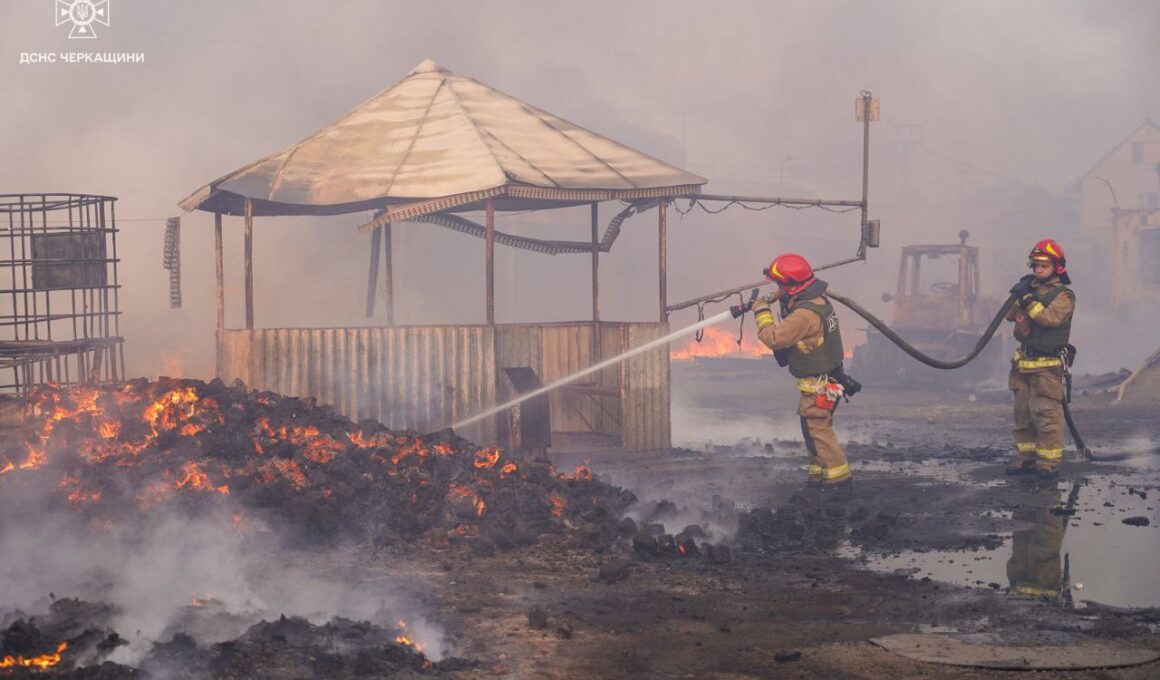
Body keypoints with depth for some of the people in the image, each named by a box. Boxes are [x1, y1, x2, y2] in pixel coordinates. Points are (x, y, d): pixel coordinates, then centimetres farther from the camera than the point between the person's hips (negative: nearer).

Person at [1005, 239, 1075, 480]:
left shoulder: (1064, 295, -7)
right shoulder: (1031, 288, 14)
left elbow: (1051, 317, -23)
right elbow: (1010, 315, 10)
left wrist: (1028, 299, -24)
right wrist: (1017, 295, -5)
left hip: (1047, 365, -7)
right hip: (1023, 362, 7)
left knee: (1046, 414, -9)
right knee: (1022, 413, 12)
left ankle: (1049, 461, -6)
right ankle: (1026, 457, 20)